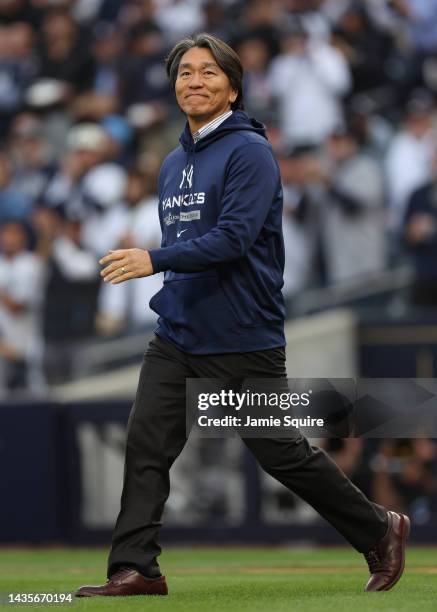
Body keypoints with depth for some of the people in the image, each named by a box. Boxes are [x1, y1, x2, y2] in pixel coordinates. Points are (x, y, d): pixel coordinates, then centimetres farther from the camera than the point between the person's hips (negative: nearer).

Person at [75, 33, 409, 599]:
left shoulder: (249, 152, -11)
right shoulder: (172, 164, 14)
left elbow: (234, 237, -22)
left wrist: (154, 260, -28)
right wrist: (169, 299, 15)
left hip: (242, 342, -7)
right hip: (176, 338, 7)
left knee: (283, 455, 2)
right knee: (145, 446, -7)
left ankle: (379, 533, 19)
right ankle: (134, 569, -6)